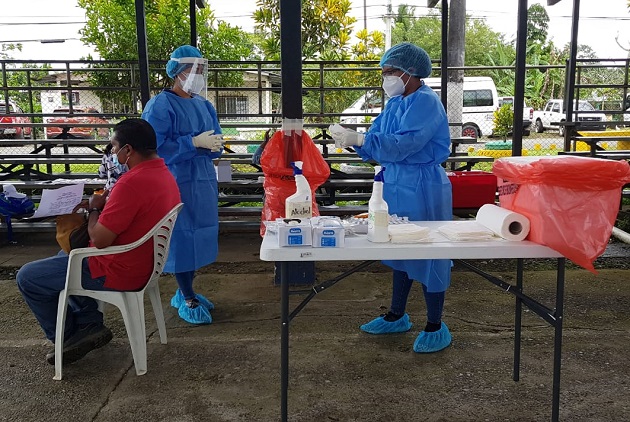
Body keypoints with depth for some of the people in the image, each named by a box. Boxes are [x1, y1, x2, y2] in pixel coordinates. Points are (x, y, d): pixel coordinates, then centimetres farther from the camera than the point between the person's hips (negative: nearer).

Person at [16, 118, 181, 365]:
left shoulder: (132, 182, -29)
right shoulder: (164, 174, 2)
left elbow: (99, 240, -25)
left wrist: (94, 209, -6)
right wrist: (107, 206, 2)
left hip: (118, 273, -10)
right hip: (143, 263, 10)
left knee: (27, 277, 4)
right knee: (66, 256, 31)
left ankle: (66, 337, 20)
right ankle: (89, 325, 22)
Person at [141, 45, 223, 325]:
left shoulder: (204, 105, 13)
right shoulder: (160, 105, -9)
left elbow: (216, 142, 13)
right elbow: (156, 147, -18)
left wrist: (214, 144, -11)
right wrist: (194, 142, -21)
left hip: (204, 181, 7)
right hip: (177, 183, -7)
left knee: (200, 236, 12)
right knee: (182, 238, -2)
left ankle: (185, 292, 28)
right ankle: (188, 301, 11)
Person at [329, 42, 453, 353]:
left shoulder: (426, 103, -16)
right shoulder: (395, 103, 12)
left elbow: (402, 145, -27)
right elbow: (376, 140, 9)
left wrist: (358, 139, -26)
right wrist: (350, 139, -9)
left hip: (422, 187, -9)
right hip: (396, 184, 9)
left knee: (427, 254, 1)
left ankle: (435, 327, 16)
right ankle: (396, 316, 33)